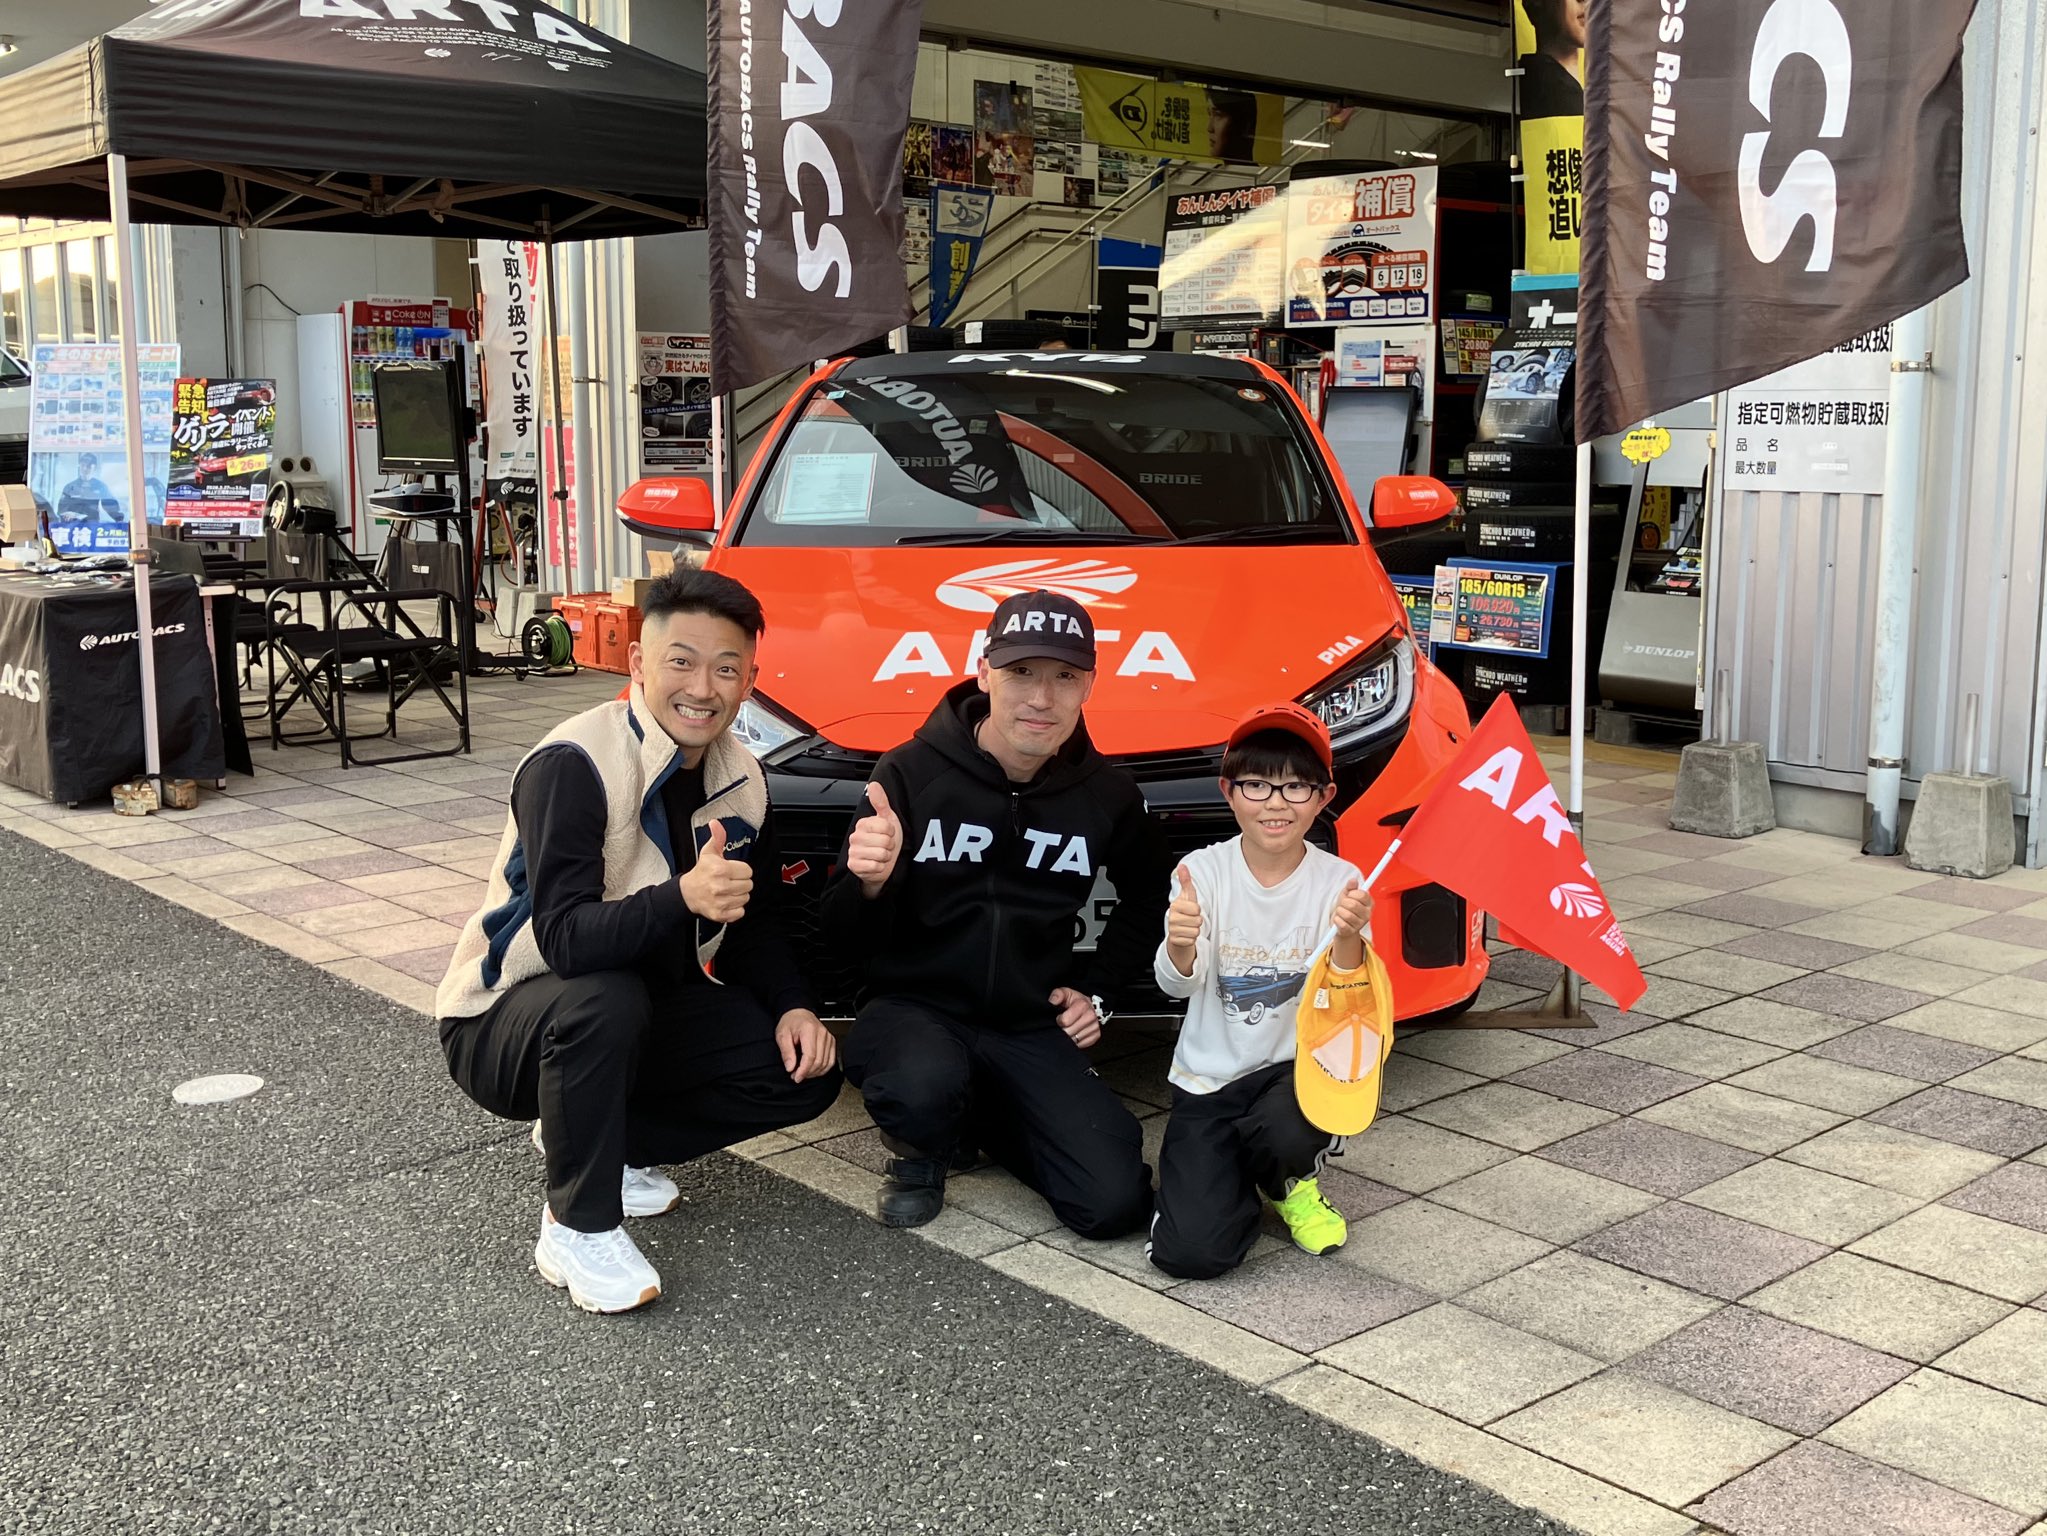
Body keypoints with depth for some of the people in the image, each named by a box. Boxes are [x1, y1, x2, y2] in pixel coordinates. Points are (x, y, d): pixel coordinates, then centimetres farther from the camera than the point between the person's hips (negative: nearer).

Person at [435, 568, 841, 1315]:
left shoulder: (741, 778, -3)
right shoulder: (571, 765, -26)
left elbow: (755, 922, 7)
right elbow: (565, 940, -35)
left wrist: (792, 1005, -11)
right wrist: (682, 897, -51)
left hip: (645, 1015, 7)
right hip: (504, 1021, -7)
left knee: (805, 1070, -7)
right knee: (604, 1000, -39)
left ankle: (595, 1142, 9)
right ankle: (578, 1229, -18)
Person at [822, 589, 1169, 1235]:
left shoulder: (1108, 794, -1)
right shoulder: (912, 772, -10)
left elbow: (1145, 898, 21)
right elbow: (849, 932, -8)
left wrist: (1097, 990, 10)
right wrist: (870, 884, -30)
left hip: (1033, 1030, 3)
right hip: (914, 1008, -3)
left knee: (1115, 1203, -13)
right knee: (921, 1085, -38)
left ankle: (981, 1122, 18)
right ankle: (920, 1155, 2)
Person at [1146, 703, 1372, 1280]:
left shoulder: (1339, 881, -6)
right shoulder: (1202, 871, -7)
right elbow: (1175, 983, -19)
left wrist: (1348, 939, -38)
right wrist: (1179, 944, -43)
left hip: (1296, 1067, 1)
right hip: (1207, 1080, 0)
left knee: (1290, 1134, -35)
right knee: (1192, 1252, -17)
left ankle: (1291, 1183, 4)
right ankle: (1227, 1172, 19)